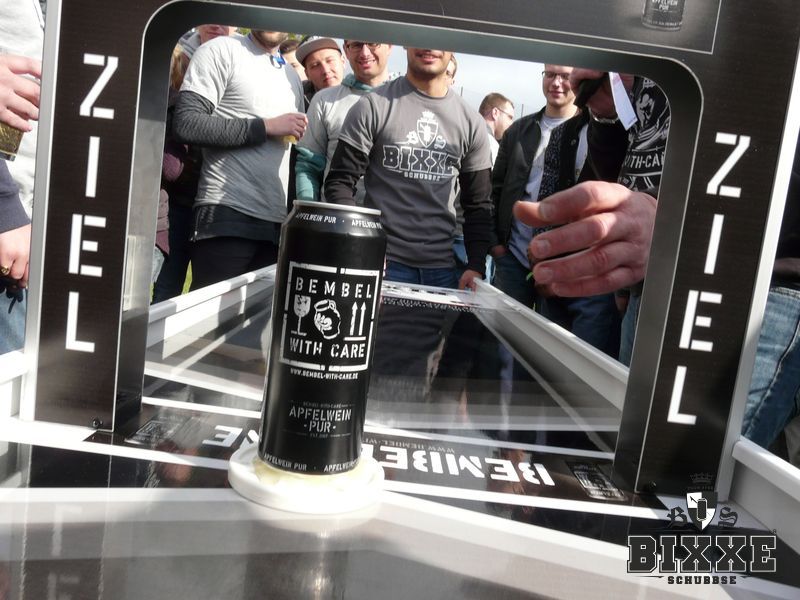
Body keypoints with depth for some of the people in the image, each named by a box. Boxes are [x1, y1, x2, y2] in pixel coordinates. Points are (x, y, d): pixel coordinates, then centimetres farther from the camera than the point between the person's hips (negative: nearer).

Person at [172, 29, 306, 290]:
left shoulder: (293, 77, 21)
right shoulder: (221, 50, 1)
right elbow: (186, 125, -12)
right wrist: (267, 126, -9)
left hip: (279, 222, 6)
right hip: (228, 216, -6)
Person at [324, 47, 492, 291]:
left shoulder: (471, 122, 8)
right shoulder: (373, 107, -1)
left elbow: (478, 205, 11)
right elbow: (340, 182, -3)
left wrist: (476, 267, -1)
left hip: (443, 269, 3)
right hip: (382, 263, -3)